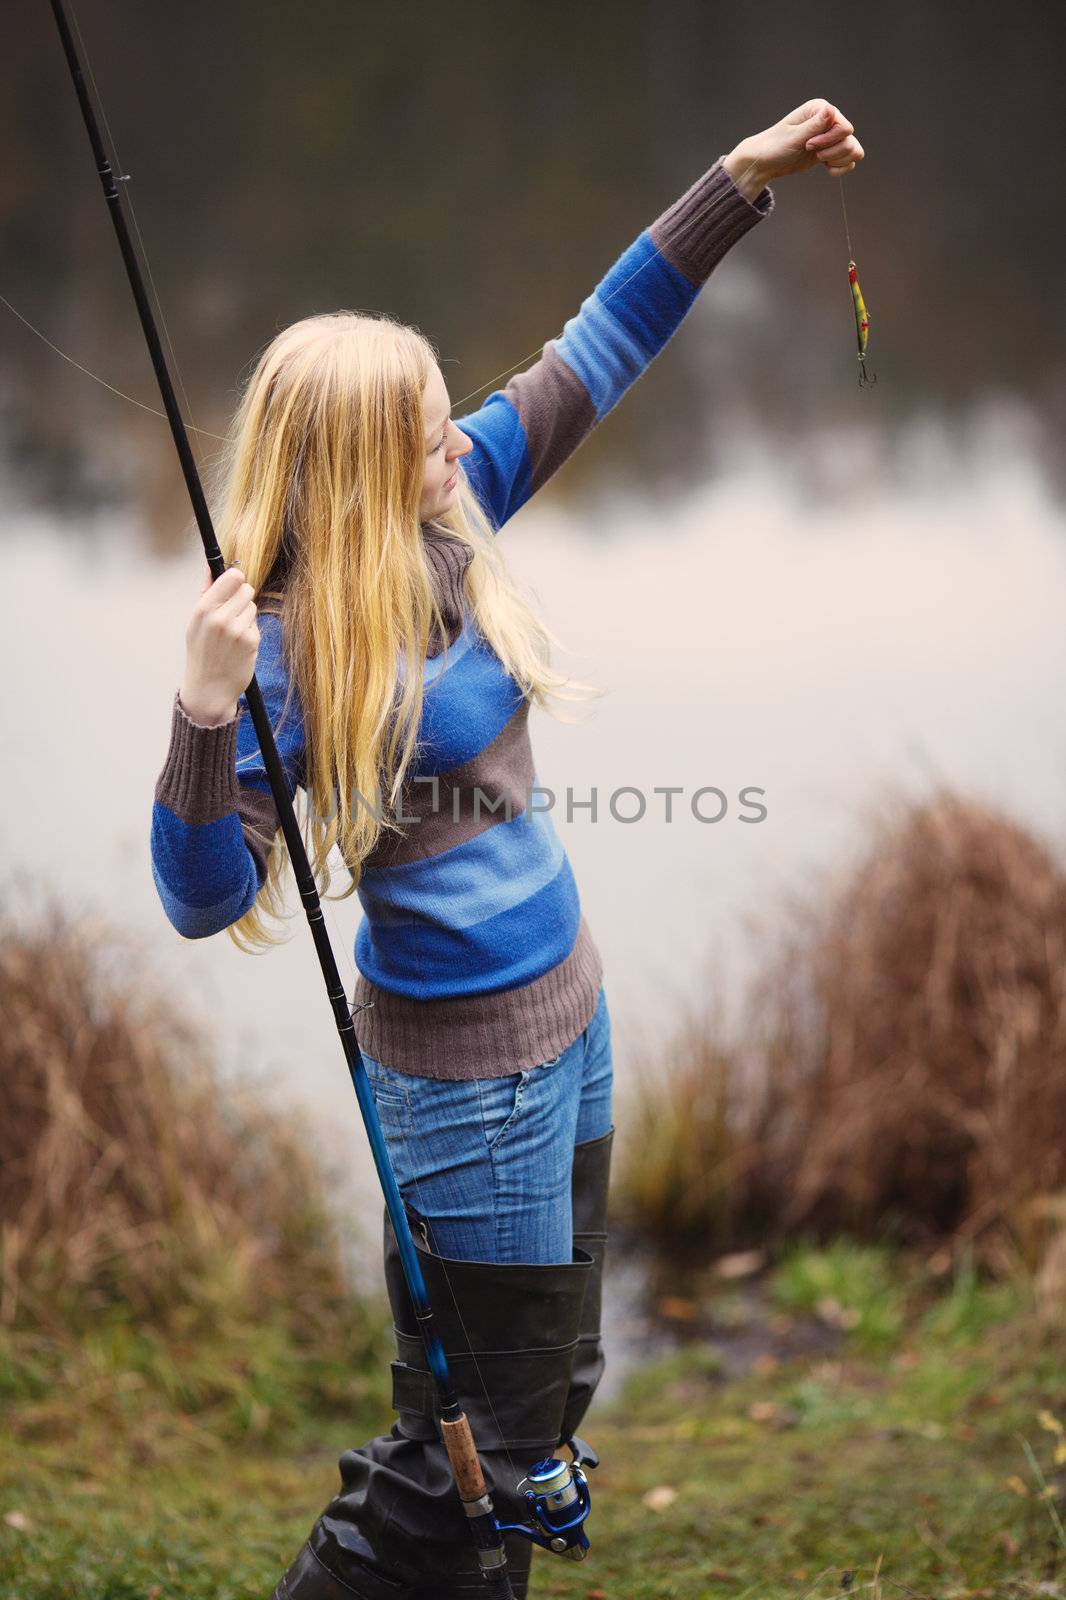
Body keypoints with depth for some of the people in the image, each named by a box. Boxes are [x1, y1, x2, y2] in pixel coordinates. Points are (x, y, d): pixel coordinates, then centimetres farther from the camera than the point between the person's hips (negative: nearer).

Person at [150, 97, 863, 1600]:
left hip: (565, 1013, 8)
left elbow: (597, 352, 6)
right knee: (469, 1436, 1)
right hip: (466, 1058, -8)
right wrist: (209, 709, -41)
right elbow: (206, 897, -26)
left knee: (554, 1385, 21)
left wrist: (743, 179, 3)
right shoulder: (288, 641, -22)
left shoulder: (447, 521, -2)